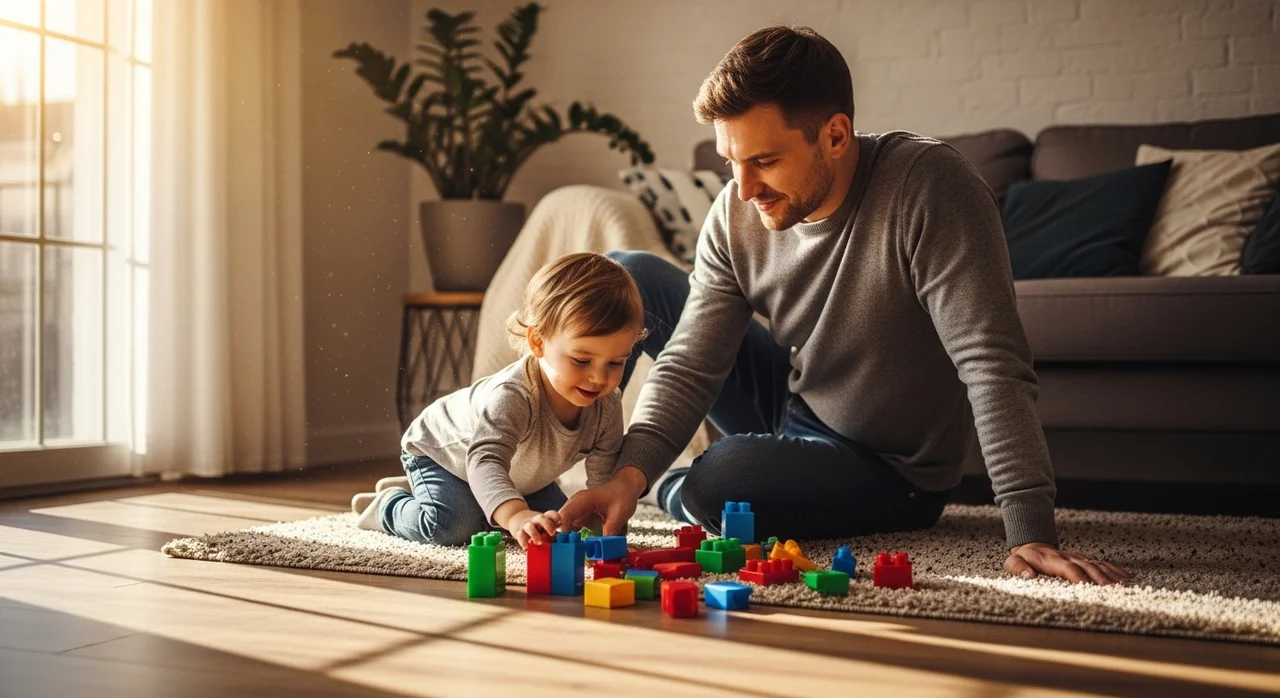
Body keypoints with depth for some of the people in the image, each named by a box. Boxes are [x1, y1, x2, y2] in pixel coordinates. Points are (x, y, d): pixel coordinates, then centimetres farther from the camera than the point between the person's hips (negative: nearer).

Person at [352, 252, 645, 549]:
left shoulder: (608, 405, -25)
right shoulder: (512, 395, -46)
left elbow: (605, 476, -17)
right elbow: (485, 461, -58)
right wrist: (516, 515, -76)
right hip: (439, 451, -7)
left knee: (558, 521, 11)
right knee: (451, 527, -28)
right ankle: (387, 506, 5)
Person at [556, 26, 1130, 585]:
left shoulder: (929, 186, -30)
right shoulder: (736, 215, -12)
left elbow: (993, 367, -35)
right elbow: (691, 365, -12)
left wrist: (1030, 532, -41)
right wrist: (630, 471, -28)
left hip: (890, 473, -5)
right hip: (795, 410, 5)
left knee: (721, 481, -34)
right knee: (628, 276, -4)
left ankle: (668, 491, 3)